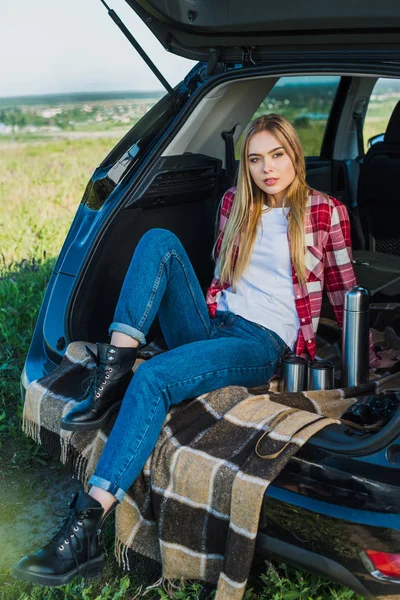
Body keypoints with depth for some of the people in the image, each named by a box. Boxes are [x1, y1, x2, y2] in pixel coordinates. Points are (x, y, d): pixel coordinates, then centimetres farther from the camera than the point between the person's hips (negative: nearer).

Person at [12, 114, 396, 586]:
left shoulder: (326, 212, 4)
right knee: (159, 240, -17)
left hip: (264, 343, -5)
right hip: (210, 323, 5)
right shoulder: (234, 203, 16)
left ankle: (86, 527, -36)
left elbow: (343, 289, 11)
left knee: (153, 378, -32)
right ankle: (113, 371, -26)